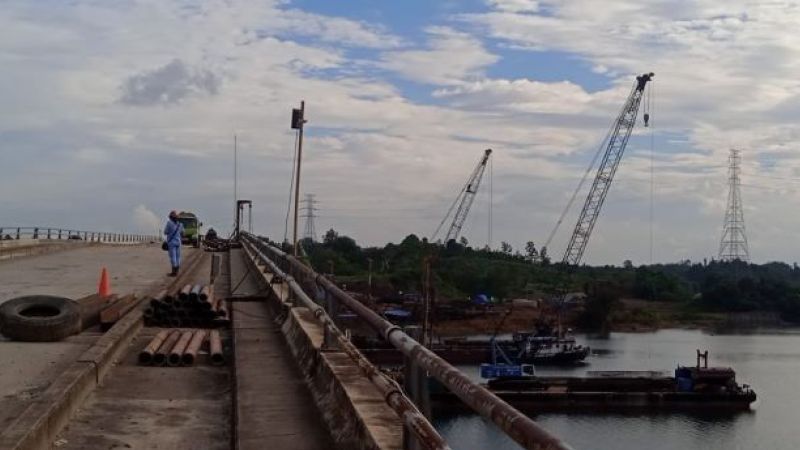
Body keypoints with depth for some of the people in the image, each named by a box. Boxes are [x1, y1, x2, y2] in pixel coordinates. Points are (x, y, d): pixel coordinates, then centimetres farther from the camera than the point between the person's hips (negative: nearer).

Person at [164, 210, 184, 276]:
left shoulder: (169, 223, -10)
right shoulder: (180, 224, 6)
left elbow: (165, 232, -4)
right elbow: (182, 234, 19)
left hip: (171, 242, -5)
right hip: (178, 242, 5)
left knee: (173, 257, -5)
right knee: (177, 257, 8)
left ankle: (174, 272, -7)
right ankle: (176, 272, 10)